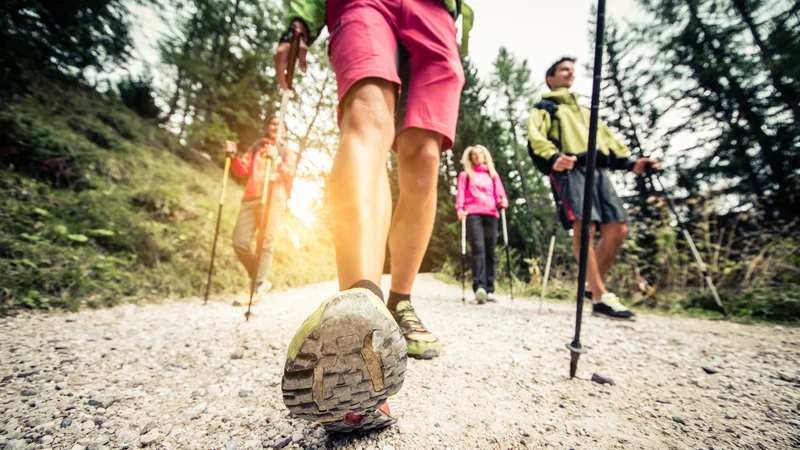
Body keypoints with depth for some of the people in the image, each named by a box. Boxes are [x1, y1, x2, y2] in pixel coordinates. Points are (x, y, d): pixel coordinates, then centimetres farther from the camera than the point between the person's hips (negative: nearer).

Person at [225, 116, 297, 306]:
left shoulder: (288, 149, 15)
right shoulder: (255, 147, 25)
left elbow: (290, 174, 1)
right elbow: (243, 171, 15)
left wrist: (276, 160, -15)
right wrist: (234, 156, -2)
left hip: (274, 198, -4)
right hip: (251, 198, 4)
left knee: (266, 243, -13)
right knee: (240, 243, -4)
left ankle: (257, 288, -12)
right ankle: (260, 280, 12)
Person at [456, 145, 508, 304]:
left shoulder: (493, 175, 26)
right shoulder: (465, 175, 20)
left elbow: (500, 194, 17)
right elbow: (460, 194, 8)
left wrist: (503, 201, -6)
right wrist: (460, 209, -11)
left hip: (490, 214, 3)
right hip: (473, 214, -3)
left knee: (490, 252, -2)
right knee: (478, 249, -20)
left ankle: (489, 290, 1)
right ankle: (479, 287, -29)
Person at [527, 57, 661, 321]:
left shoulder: (585, 111, 38)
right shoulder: (545, 107, 18)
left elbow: (607, 139, 28)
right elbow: (535, 138, -3)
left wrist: (630, 163, 11)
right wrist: (553, 157, -24)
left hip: (598, 170, 7)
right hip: (570, 169, -6)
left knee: (618, 228, -6)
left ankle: (592, 286, 7)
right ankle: (601, 298, -21)